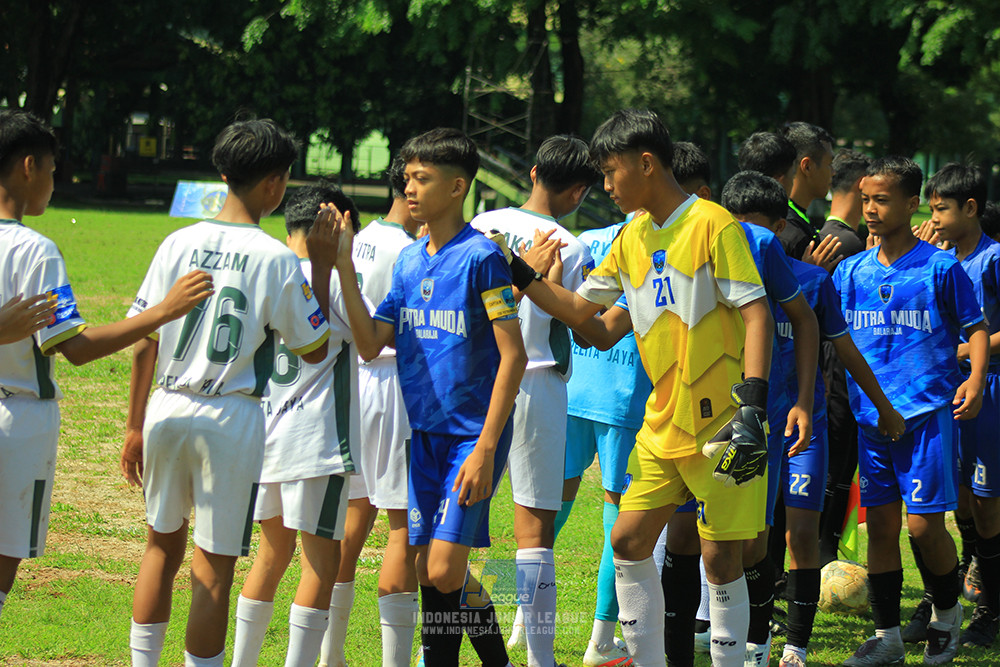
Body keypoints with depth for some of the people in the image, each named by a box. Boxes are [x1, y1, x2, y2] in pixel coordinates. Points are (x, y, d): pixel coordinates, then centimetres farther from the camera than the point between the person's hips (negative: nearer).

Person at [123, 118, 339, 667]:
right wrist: (324, 266, 2)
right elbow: (315, 349, -1)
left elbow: (144, 343, 4)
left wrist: (135, 426, 13)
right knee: (213, 567, 2)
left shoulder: (178, 244, 2)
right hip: (230, 420, -4)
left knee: (162, 544, 20)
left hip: (167, 410, 4)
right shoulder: (276, 261, -9)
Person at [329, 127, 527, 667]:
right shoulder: (408, 260, 11)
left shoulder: (480, 257, -10)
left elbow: (513, 355, -13)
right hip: (422, 434, 6)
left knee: (446, 572, -13)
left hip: (472, 436, -6)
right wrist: (343, 265, 0)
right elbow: (370, 344, 7)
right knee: (427, 573, 6)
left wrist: (486, 447, -18)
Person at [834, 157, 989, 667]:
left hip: (928, 411, -4)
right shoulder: (851, 271, 9)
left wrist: (975, 379, -13)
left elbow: (975, 326, 1)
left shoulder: (940, 268, -3)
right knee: (880, 524, 6)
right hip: (870, 412, 4)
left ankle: (947, 613, 19)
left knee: (925, 524, -6)